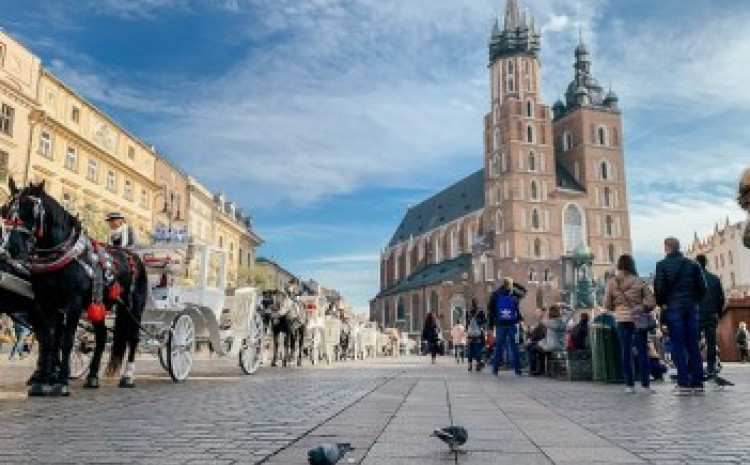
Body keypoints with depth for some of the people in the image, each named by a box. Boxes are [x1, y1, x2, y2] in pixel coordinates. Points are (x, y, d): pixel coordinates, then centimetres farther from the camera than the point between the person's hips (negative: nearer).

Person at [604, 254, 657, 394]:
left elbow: (607, 304, 2)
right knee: (642, 351, 5)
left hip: (622, 319, 1)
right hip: (639, 319, -1)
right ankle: (645, 384, 6)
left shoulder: (612, 282, -2)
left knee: (625, 352, 6)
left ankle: (629, 385, 6)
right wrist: (643, 308, 12)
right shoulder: (639, 281, -5)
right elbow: (651, 301, -5)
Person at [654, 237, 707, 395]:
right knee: (693, 345, 7)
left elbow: (659, 288, -9)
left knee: (678, 346, -2)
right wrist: (695, 301, 17)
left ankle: (683, 383, -5)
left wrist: (662, 304, 7)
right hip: (691, 308, 4)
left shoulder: (662, 265, -4)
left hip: (673, 308, -4)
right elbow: (702, 287, 6)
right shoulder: (693, 264, 8)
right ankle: (697, 383, 9)